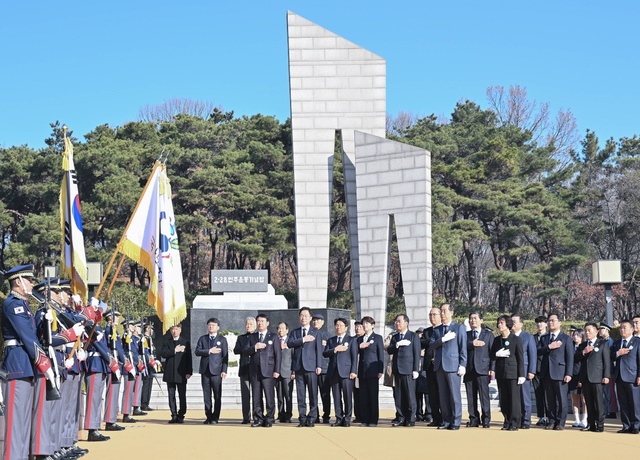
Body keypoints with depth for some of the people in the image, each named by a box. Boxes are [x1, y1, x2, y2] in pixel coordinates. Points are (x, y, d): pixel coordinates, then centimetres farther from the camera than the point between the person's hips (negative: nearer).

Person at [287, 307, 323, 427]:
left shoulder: (316, 332, 10)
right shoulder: (295, 332, 16)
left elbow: (319, 349, 4)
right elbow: (289, 343, -2)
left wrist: (319, 366, -4)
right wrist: (303, 340, -12)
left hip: (311, 366, -2)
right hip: (298, 367, 2)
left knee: (313, 394, -5)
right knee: (300, 395, 1)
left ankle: (311, 418, -1)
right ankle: (302, 419, 4)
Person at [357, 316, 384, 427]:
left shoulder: (377, 338, 4)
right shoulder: (360, 339, 17)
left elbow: (381, 355, -1)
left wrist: (380, 370, -7)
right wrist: (359, 347, -7)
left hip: (372, 370, -4)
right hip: (362, 371, 4)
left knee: (373, 396, -3)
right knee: (363, 397, 3)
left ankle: (373, 420, 0)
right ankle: (364, 420, 6)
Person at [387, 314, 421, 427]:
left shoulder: (413, 336, 3)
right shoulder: (395, 337, 18)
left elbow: (417, 353, -2)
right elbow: (389, 350, 5)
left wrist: (416, 370, -9)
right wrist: (397, 344, -13)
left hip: (408, 370, -5)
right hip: (397, 370, 5)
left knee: (410, 396, -5)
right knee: (398, 396, 4)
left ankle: (411, 419, -2)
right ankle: (401, 418, 8)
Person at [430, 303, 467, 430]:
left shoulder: (459, 328, 4)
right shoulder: (437, 329, 17)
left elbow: (463, 348, -1)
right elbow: (431, 344, 5)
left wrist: (462, 365, -9)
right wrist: (443, 339, -12)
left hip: (453, 366, -5)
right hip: (439, 366, 5)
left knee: (454, 395, -5)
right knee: (443, 396, 6)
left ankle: (455, 422, -1)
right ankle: (446, 421, 10)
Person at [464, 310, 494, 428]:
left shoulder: (488, 335, 11)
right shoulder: (466, 334, 17)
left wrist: (492, 369, -3)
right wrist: (472, 344, -15)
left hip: (482, 369, -3)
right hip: (469, 370, 3)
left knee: (484, 396, -6)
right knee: (471, 396, 2)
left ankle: (486, 420, -2)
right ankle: (474, 419, 7)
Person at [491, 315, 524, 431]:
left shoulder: (516, 339, -1)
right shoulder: (497, 340, 13)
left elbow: (520, 358, -3)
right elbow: (491, 356, 14)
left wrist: (521, 375, -8)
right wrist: (497, 354, -9)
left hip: (512, 373, -5)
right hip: (500, 373, 5)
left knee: (514, 398, -4)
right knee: (503, 399, 6)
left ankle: (514, 423, 0)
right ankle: (507, 422, 14)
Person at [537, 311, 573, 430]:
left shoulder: (566, 338, 4)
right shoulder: (544, 338, 18)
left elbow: (570, 357, -2)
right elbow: (538, 351, 3)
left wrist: (568, 374, -10)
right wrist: (549, 347, -12)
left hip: (560, 373, -4)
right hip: (547, 373, 4)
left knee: (561, 399, -3)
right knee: (550, 400, 6)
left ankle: (560, 422, 4)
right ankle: (552, 421, 12)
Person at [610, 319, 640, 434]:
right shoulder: (616, 343, 17)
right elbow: (610, 357, 13)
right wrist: (617, 353, -8)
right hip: (619, 377, 5)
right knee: (623, 404, 7)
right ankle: (626, 426, 11)